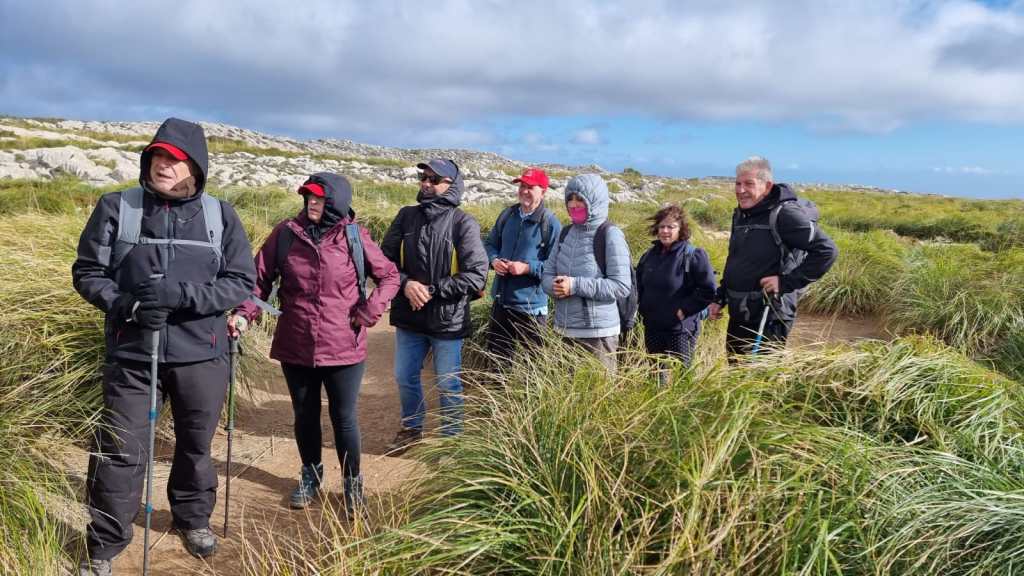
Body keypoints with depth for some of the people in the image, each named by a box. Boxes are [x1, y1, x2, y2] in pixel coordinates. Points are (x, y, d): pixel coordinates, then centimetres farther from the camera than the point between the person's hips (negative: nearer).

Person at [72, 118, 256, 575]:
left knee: (195, 445, 17)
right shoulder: (116, 207, -2)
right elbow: (87, 272, 2)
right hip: (131, 353, -1)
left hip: (202, 355, 1)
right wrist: (127, 305, -17)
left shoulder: (220, 215, -1)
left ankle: (194, 518, 41)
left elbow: (241, 282, -4)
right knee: (120, 451, 2)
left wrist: (181, 294, -19)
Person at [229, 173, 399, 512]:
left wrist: (369, 312, -8)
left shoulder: (354, 237, -6)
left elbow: (389, 276, 3)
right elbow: (260, 277, -1)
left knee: (344, 417, 7)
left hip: (343, 348, -2)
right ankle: (310, 475, 40)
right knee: (305, 415, 18)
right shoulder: (285, 233, -3)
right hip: (295, 347, 2)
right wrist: (244, 313, -16)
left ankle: (352, 481, 27)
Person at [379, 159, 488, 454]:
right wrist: (405, 284, -16)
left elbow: (476, 275, -16)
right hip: (408, 316, 4)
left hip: (447, 319, -4)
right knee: (405, 377, 19)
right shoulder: (406, 216, 2)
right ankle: (411, 427, 43)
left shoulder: (463, 224, -11)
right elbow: (384, 258, 2)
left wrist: (432, 291, -18)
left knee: (449, 384, 10)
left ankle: (451, 438, 32)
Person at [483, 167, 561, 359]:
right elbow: (490, 243, 17)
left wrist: (527, 268, -22)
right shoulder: (508, 214, 6)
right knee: (496, 354, 19)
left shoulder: (550, 223, -14)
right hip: (501, 300, 6)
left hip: (531, 306, -6)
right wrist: (494, 260, -4)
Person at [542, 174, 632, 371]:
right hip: (563, 330, 6)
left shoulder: (610, 235, -10)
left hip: (597, 334, -6)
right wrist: (554, 286, -12)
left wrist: (576, 285, -20)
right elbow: (547, 273, 12)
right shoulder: (566, 233, 9)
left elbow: (621, 286, -16)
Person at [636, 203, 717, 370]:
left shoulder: (693, 255, -11)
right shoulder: (649, 255, 9)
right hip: (652, 328, 6)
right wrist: (643, 308, 11)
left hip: (681, 329, -6)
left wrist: (684, 310, -15)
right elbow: (639, 285, 23)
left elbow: (709, 290, -16)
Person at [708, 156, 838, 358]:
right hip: (738, 318, 8)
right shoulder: (740, 215, 11)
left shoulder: (783, 215, -15)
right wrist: (720, 299, 20)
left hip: (769, 320, -8)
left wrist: (787, 282, -20)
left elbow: (827, 251, -19)